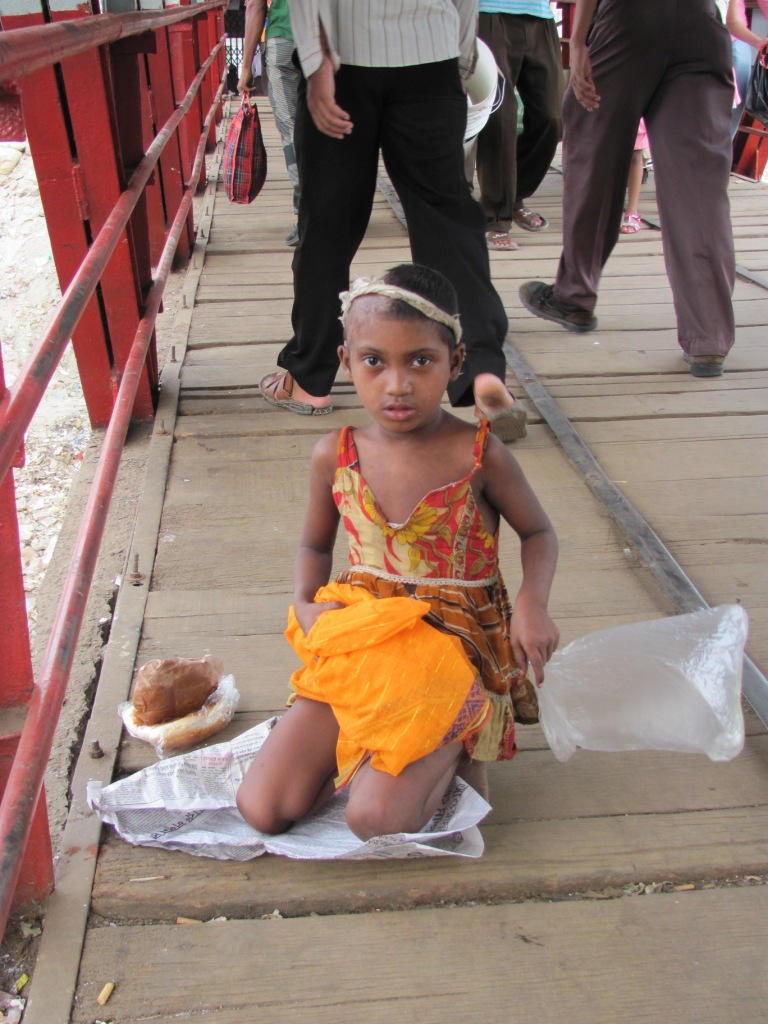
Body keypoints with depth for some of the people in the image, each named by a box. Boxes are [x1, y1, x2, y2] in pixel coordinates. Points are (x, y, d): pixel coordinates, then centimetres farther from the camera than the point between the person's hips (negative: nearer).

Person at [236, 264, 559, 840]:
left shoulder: (479, 454, -10)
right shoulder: (336, 456, -1)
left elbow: (539, 533, 5)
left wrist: (532, 604, -15)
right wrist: (307, 605, -5)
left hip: (455, 646, -3)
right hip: (358, 647, 4)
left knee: (376, 819, -22)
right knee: (263, 809, -7)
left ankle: (455, 745, 8)